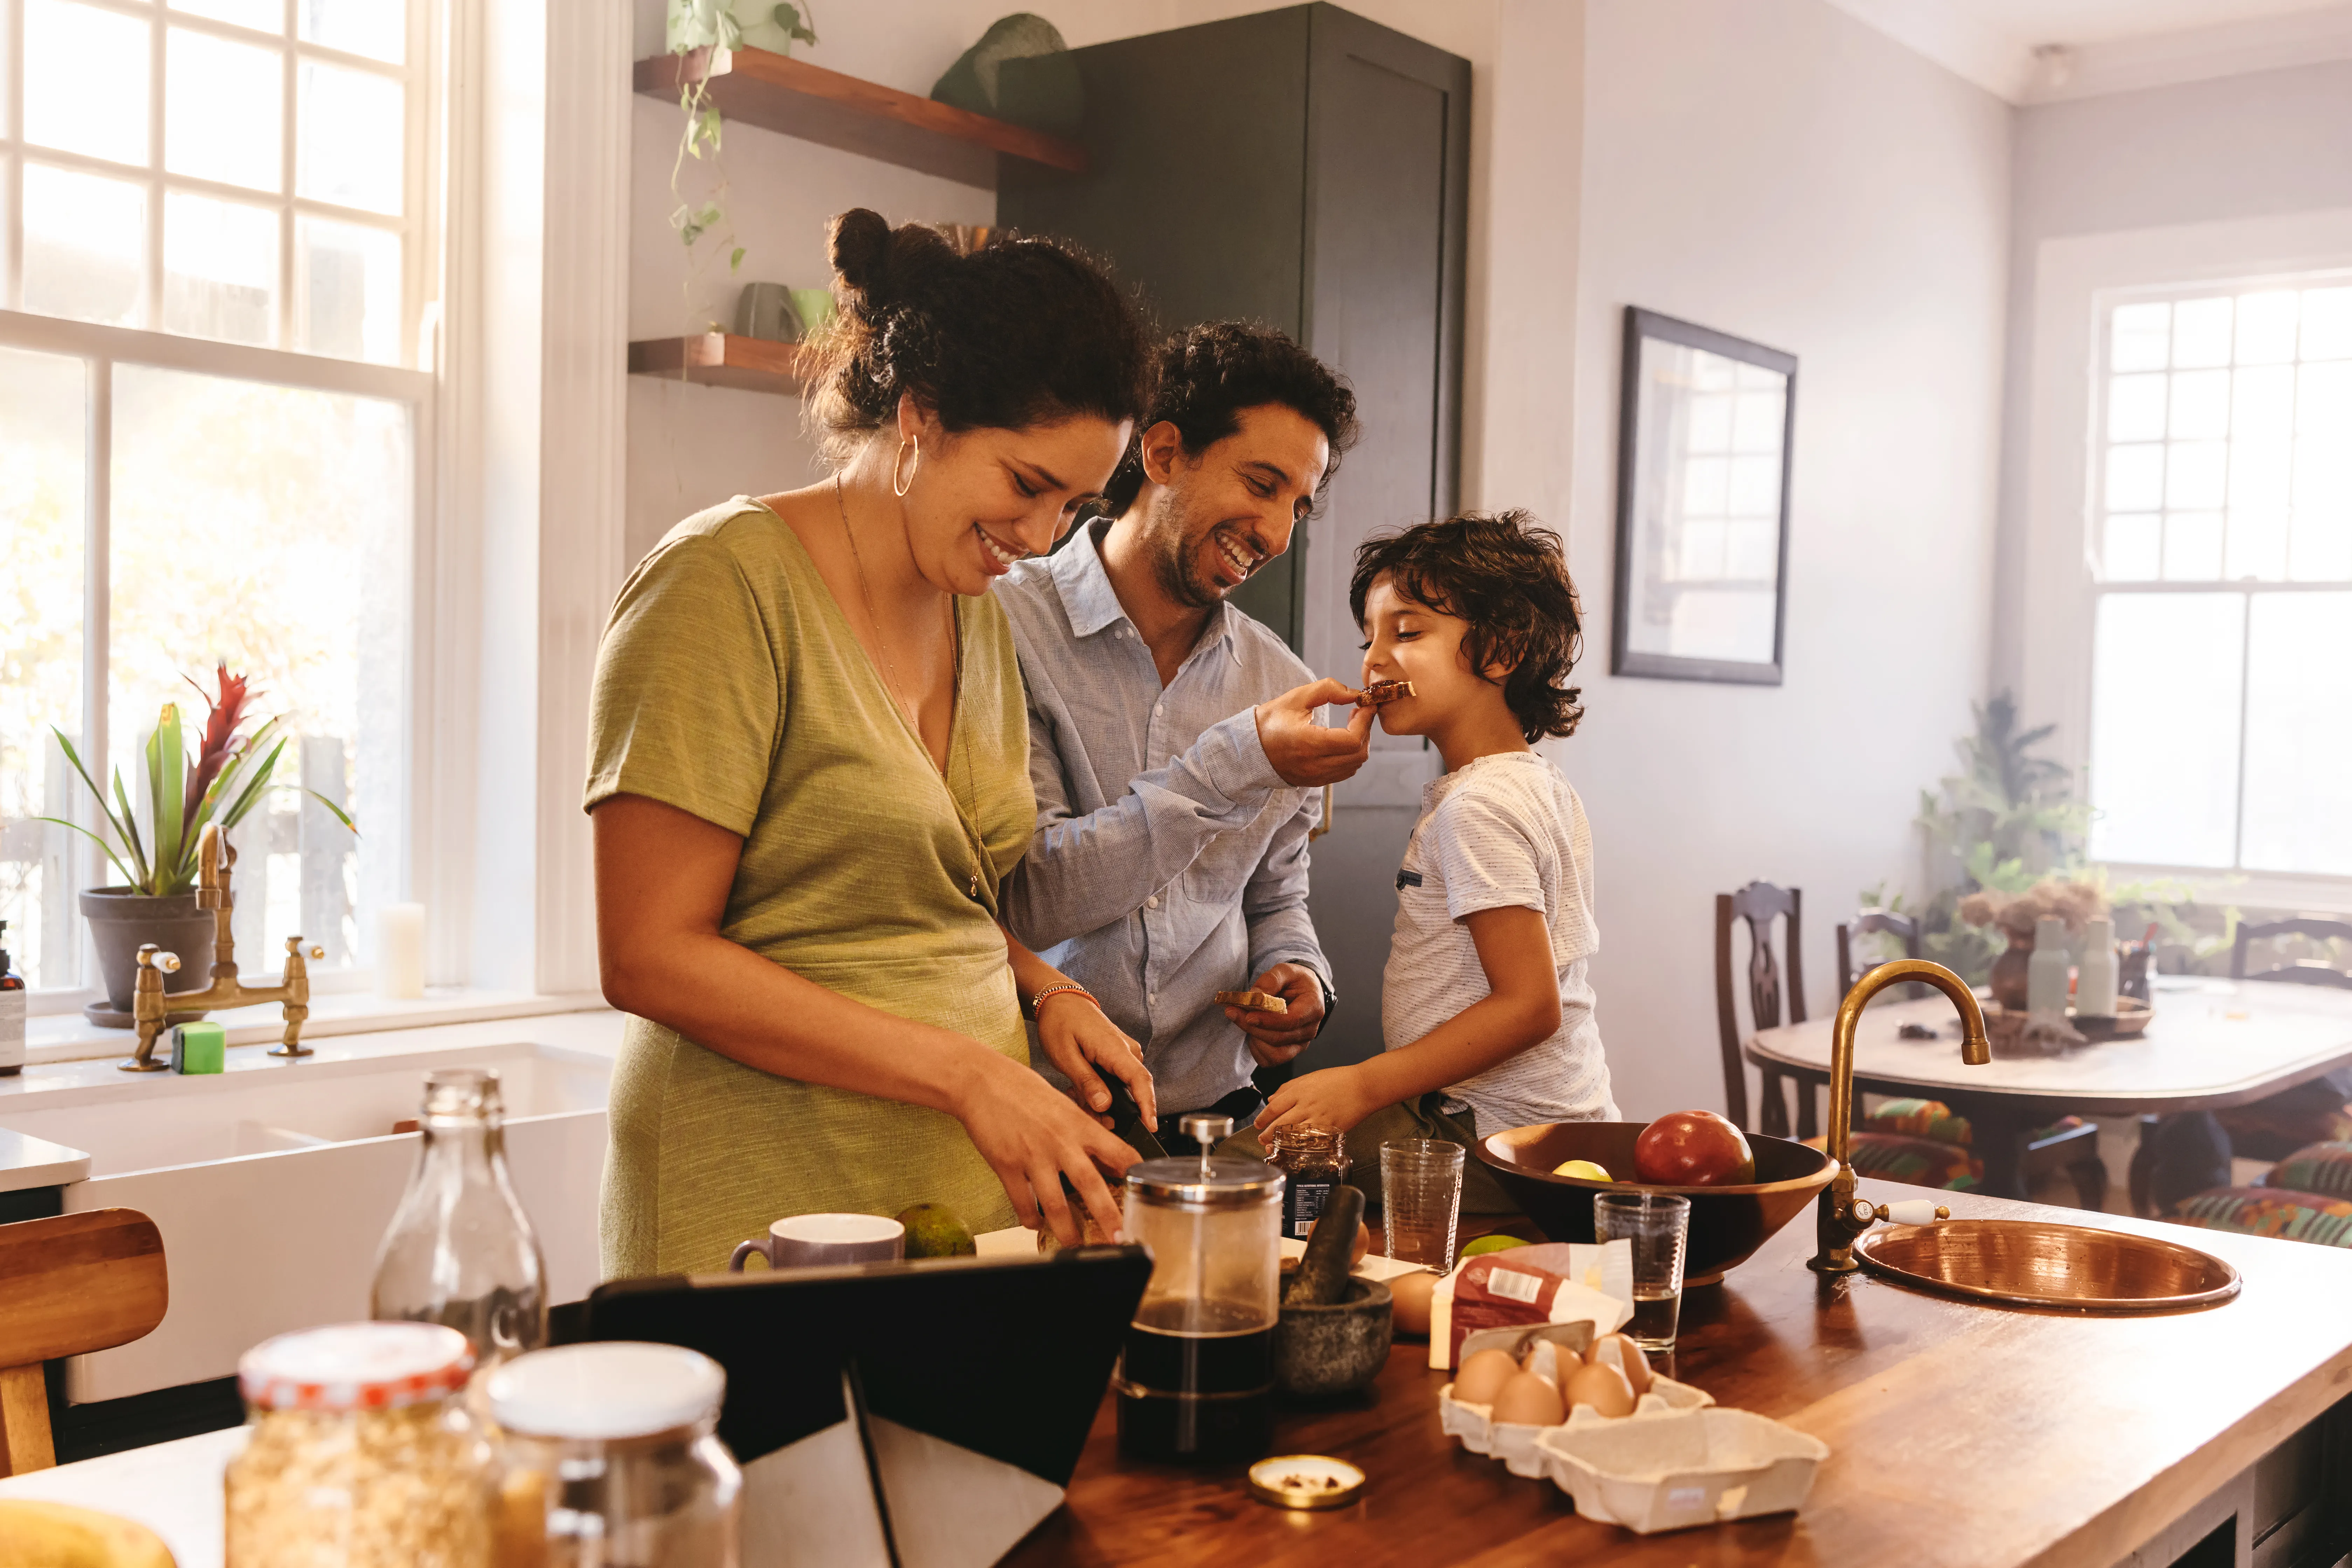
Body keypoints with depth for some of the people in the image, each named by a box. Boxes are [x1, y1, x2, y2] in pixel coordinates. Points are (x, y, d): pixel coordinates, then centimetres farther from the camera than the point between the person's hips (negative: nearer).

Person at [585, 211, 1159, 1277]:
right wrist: (966, 1070, -19)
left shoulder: (977, 615, 12)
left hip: (971, 1194, 7)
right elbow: (650, 956, -17)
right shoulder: (726, 583, -12)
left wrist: (1045, 992, 2)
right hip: (770, 1217, -7)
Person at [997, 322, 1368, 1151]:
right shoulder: (1005, 626, -9)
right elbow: (1028, 900, -17)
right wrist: (1238, 765, -20)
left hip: (1211, 1111, 3)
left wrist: (1296, 974, -2)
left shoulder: (1279, 685, 8)